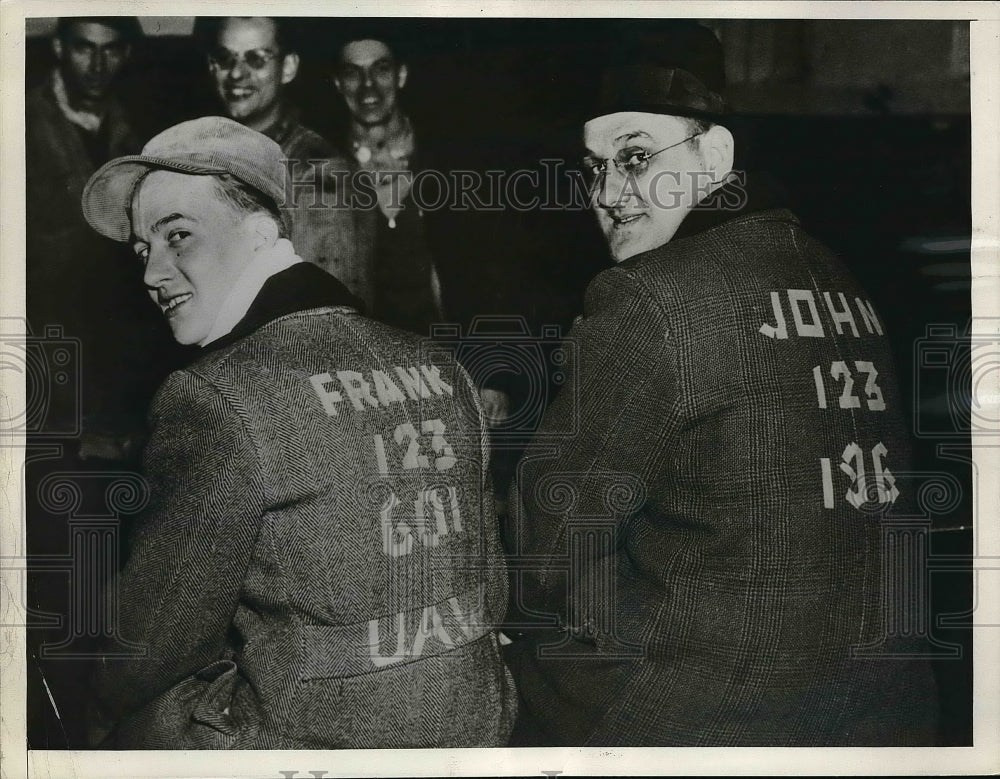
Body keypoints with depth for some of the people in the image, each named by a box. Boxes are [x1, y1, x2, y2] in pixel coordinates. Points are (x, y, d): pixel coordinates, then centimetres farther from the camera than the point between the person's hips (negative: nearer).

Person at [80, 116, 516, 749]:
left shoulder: (214, 401, -15)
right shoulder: (441, 373, 3)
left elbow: (147, 652, -10)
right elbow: (491, 595, 10)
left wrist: (99, 714, 12)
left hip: (301, 747, -6)